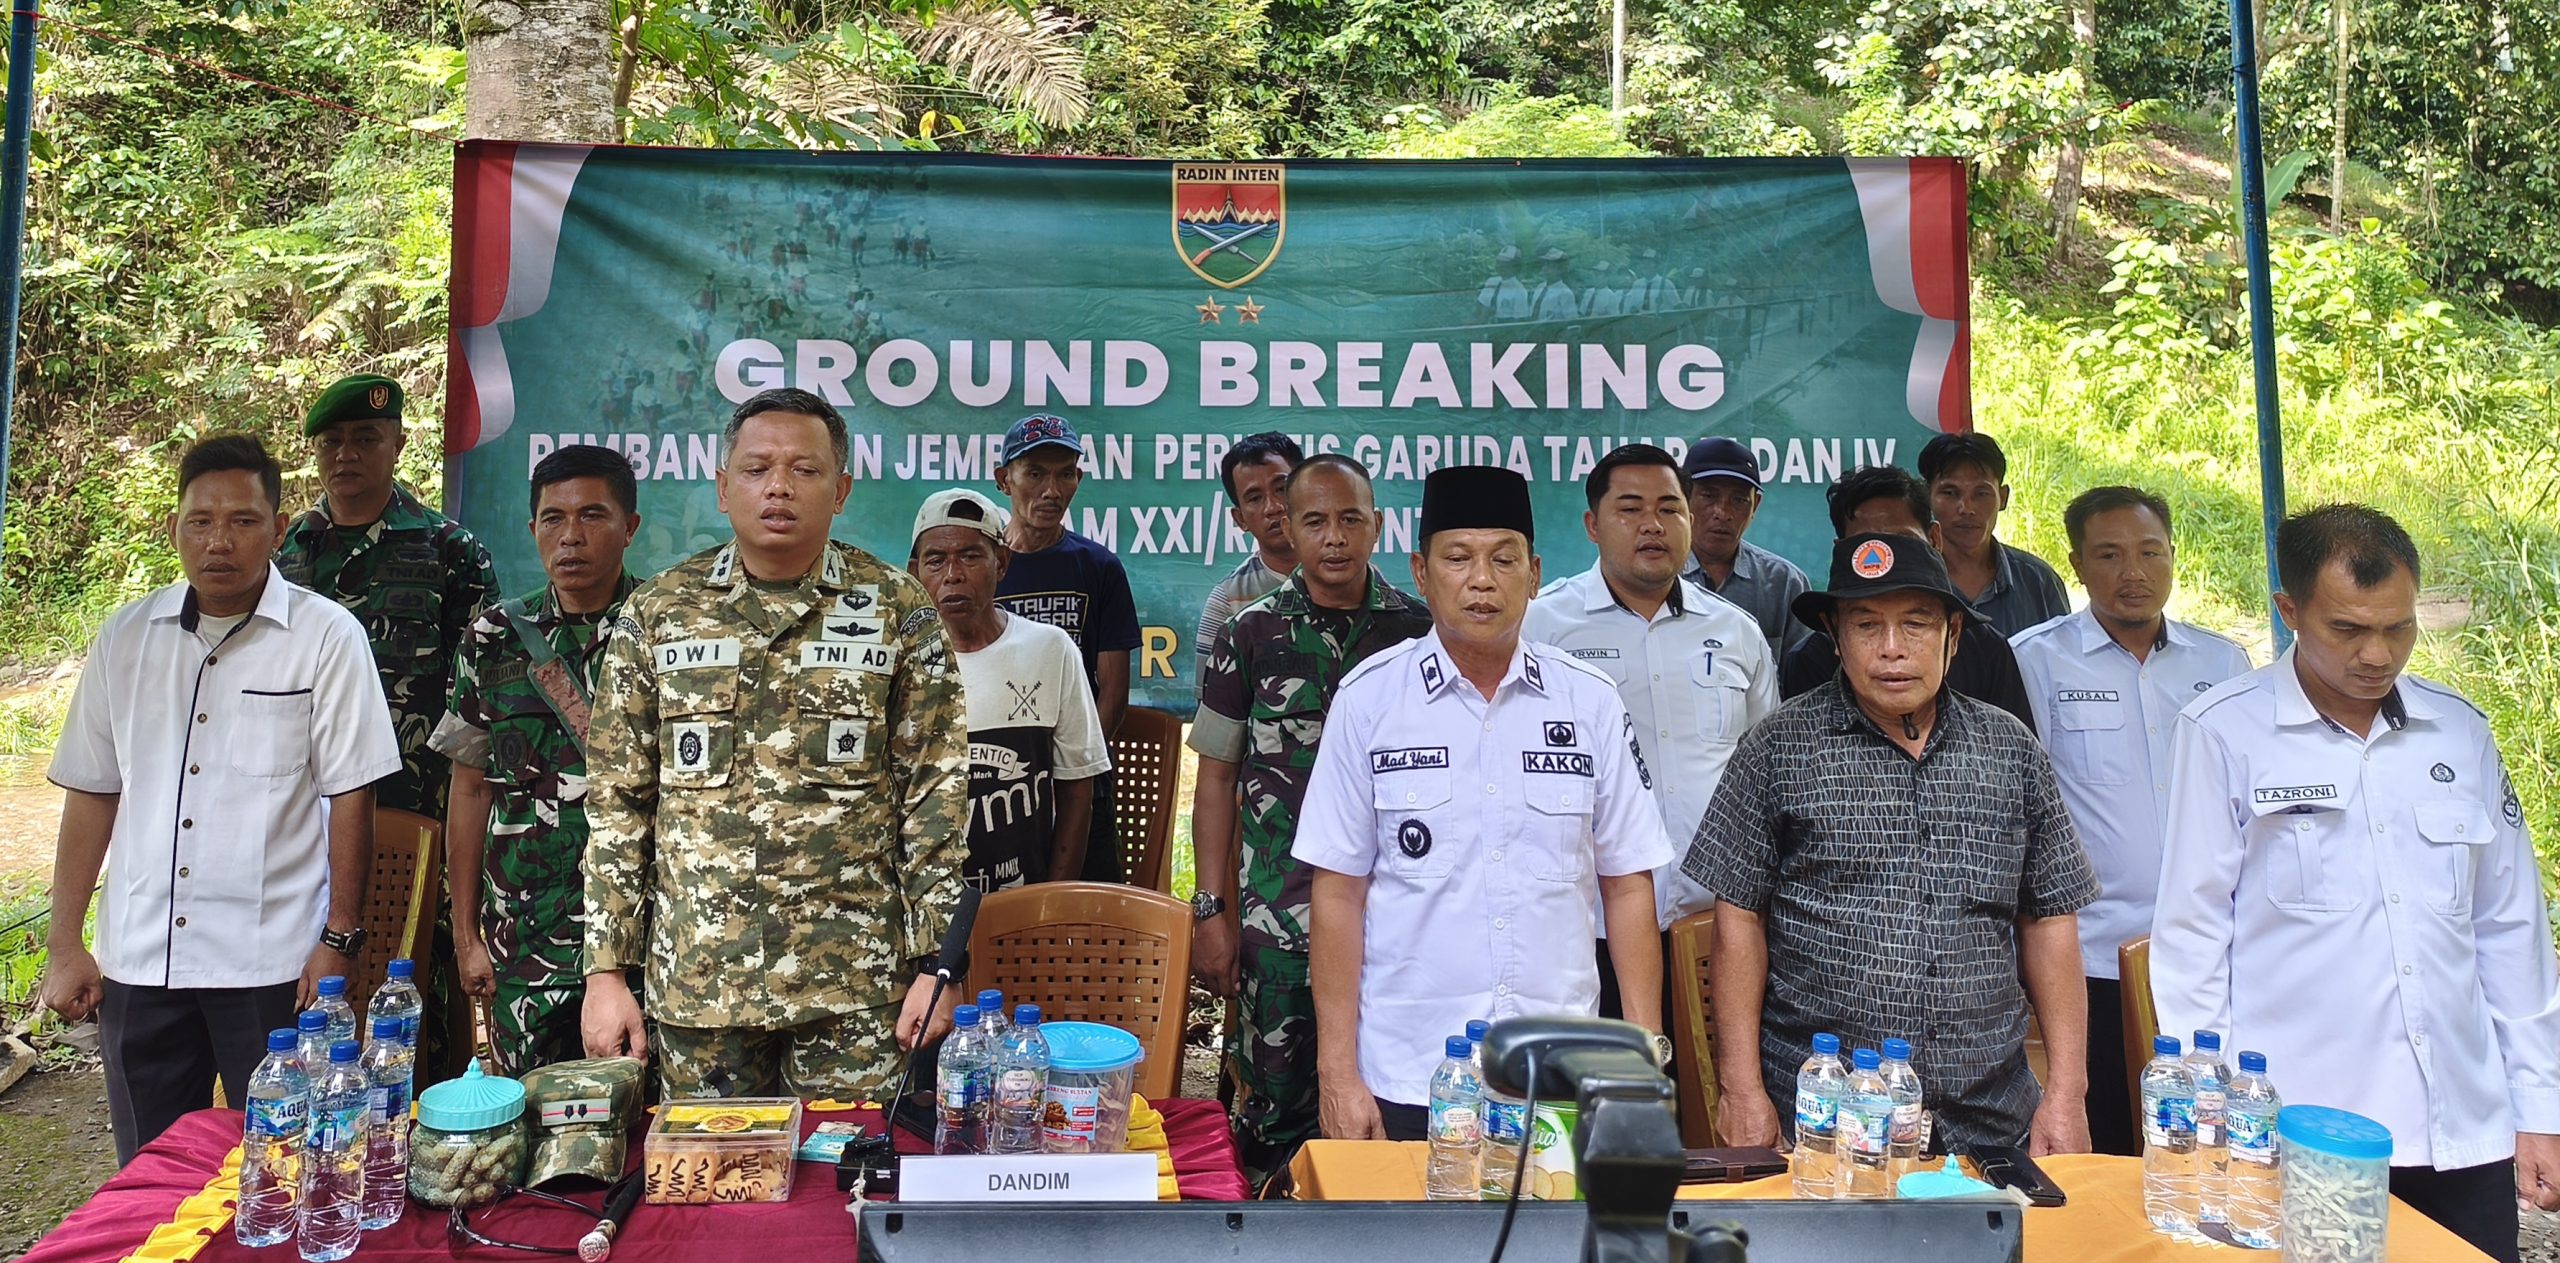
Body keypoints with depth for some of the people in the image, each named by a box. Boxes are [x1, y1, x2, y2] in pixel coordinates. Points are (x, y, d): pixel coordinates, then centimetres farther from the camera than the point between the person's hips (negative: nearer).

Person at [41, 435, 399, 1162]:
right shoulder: (125, 638, 7)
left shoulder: (327, 637, -5)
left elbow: (349, 796, -6)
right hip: (137, 962, 4)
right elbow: (91, 794, 11)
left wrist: (340, 940, -8)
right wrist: (63, 945, 8)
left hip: (273, 964, -4)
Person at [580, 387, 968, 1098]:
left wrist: (933, 962, -4)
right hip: (696, 978, 2)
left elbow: (936, 793, 0)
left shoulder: (898, 613, -1)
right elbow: (617, 802, 5)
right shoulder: (657, 614, 3)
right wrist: (606, 970, 1)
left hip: (855, 982, -1)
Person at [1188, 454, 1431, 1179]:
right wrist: (1212, 912, -1)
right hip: (1278, 919, -1)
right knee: (1278, 1101, 4)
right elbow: (1216, 778, 4)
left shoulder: (1419, 630, 4)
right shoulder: (1251, 634, 2)